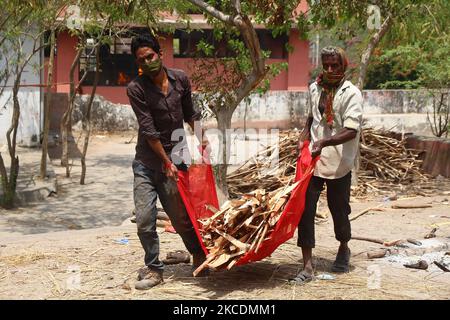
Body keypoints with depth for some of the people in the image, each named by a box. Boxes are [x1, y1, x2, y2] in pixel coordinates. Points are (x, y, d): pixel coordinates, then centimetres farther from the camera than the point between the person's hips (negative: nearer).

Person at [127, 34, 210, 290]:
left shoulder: (180, 79, 1)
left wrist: (201, 137, 12)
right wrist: (167, 162, -13)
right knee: (145, 219, -7)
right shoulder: (136, 88, -11)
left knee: (180, 216, 8)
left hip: (176, 157, 2)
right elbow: (148, 130, -13)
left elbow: (189, 112, 19)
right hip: (147, 161, -2)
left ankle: (200, 256, 32)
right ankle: (154, 269, 9)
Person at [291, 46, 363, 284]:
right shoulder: (315, 88, 7)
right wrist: (305, 135, 7)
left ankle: (343, 250, 40)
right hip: (312, 160, 4)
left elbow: (351, 131, -21)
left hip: (339, 163, -4)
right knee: (305, 209, -5)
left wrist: (324, 142, -34)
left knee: (339, 210, 10)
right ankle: (307, 267, -1)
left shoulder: (351, 94, -11)